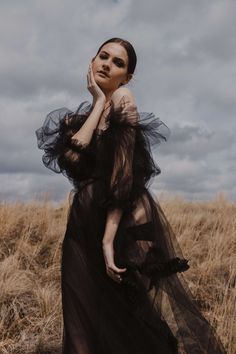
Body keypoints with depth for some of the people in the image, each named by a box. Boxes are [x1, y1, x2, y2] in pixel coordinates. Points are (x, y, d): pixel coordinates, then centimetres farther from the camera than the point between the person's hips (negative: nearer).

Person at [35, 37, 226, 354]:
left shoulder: (122, 99, -6)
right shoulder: (81, 114, 13)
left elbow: (124, 173, -15)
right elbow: (72, 157, -10)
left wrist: (108, 239, -21)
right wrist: (97, 101, -3)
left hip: (124, 219, -6)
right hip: (86, 220, 7)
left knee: (137, 321, 1)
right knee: (92, 321, 14)